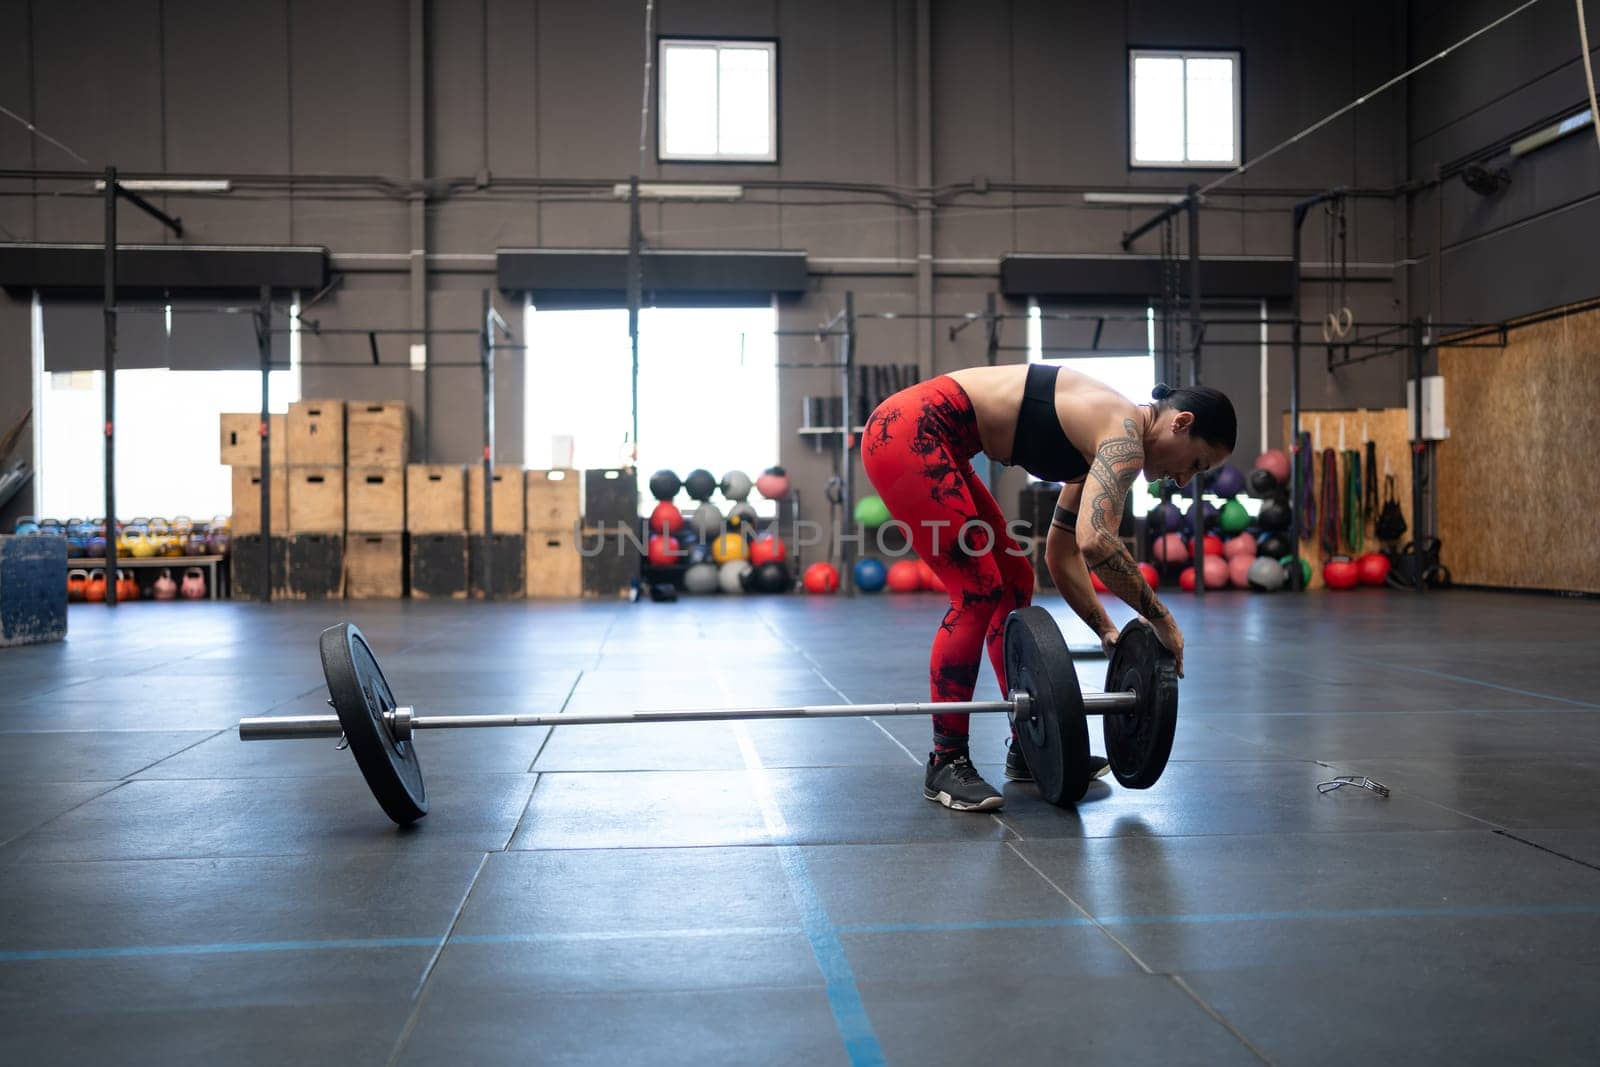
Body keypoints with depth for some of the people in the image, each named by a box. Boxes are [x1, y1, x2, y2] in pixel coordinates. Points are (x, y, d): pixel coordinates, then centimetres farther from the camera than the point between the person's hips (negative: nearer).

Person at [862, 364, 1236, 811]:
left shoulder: (1103, 439, 14)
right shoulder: (1125, 433, -14)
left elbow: (1063, 551, 21)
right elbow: (1094, 541, -30)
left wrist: (1107, 631, 16)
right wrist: (1160, 619, -19)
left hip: (932, 442, 11)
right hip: (909, 434, -11)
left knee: (1014, 583, 12)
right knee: (979, 592, -11)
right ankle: (945, 763, -1)